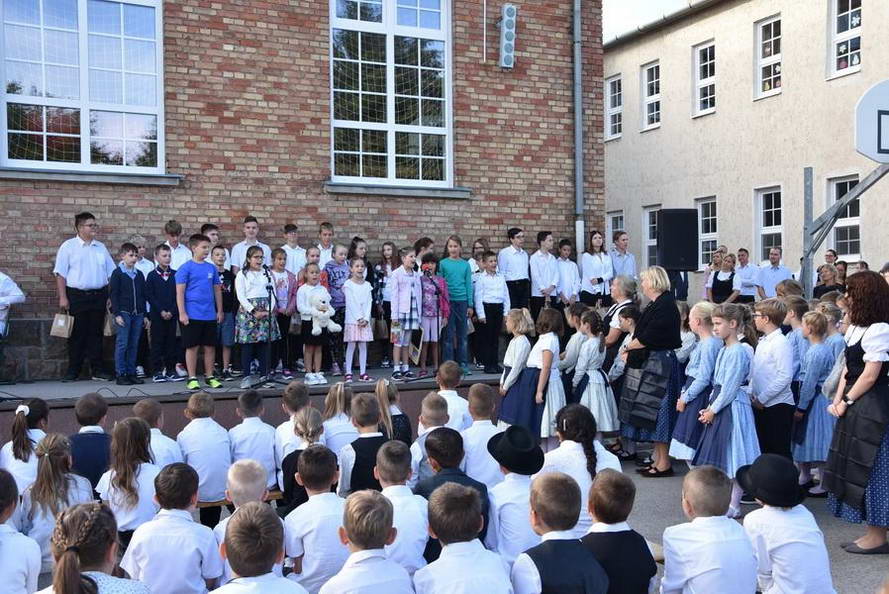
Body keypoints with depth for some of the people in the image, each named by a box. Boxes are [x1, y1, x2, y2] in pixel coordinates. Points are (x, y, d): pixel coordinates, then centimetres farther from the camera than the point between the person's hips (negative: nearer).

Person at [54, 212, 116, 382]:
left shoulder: (101, 247, 13)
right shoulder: (68, 246, 0)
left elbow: (111, 273, 14)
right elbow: (60, 274, -3)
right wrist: (62, 297, -10)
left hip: (99, 296, 4)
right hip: (77, 296, -3)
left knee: (96, 334, 7)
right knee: (77, 334, 1)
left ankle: (97, 370, 12)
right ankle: (73, 371, 9)